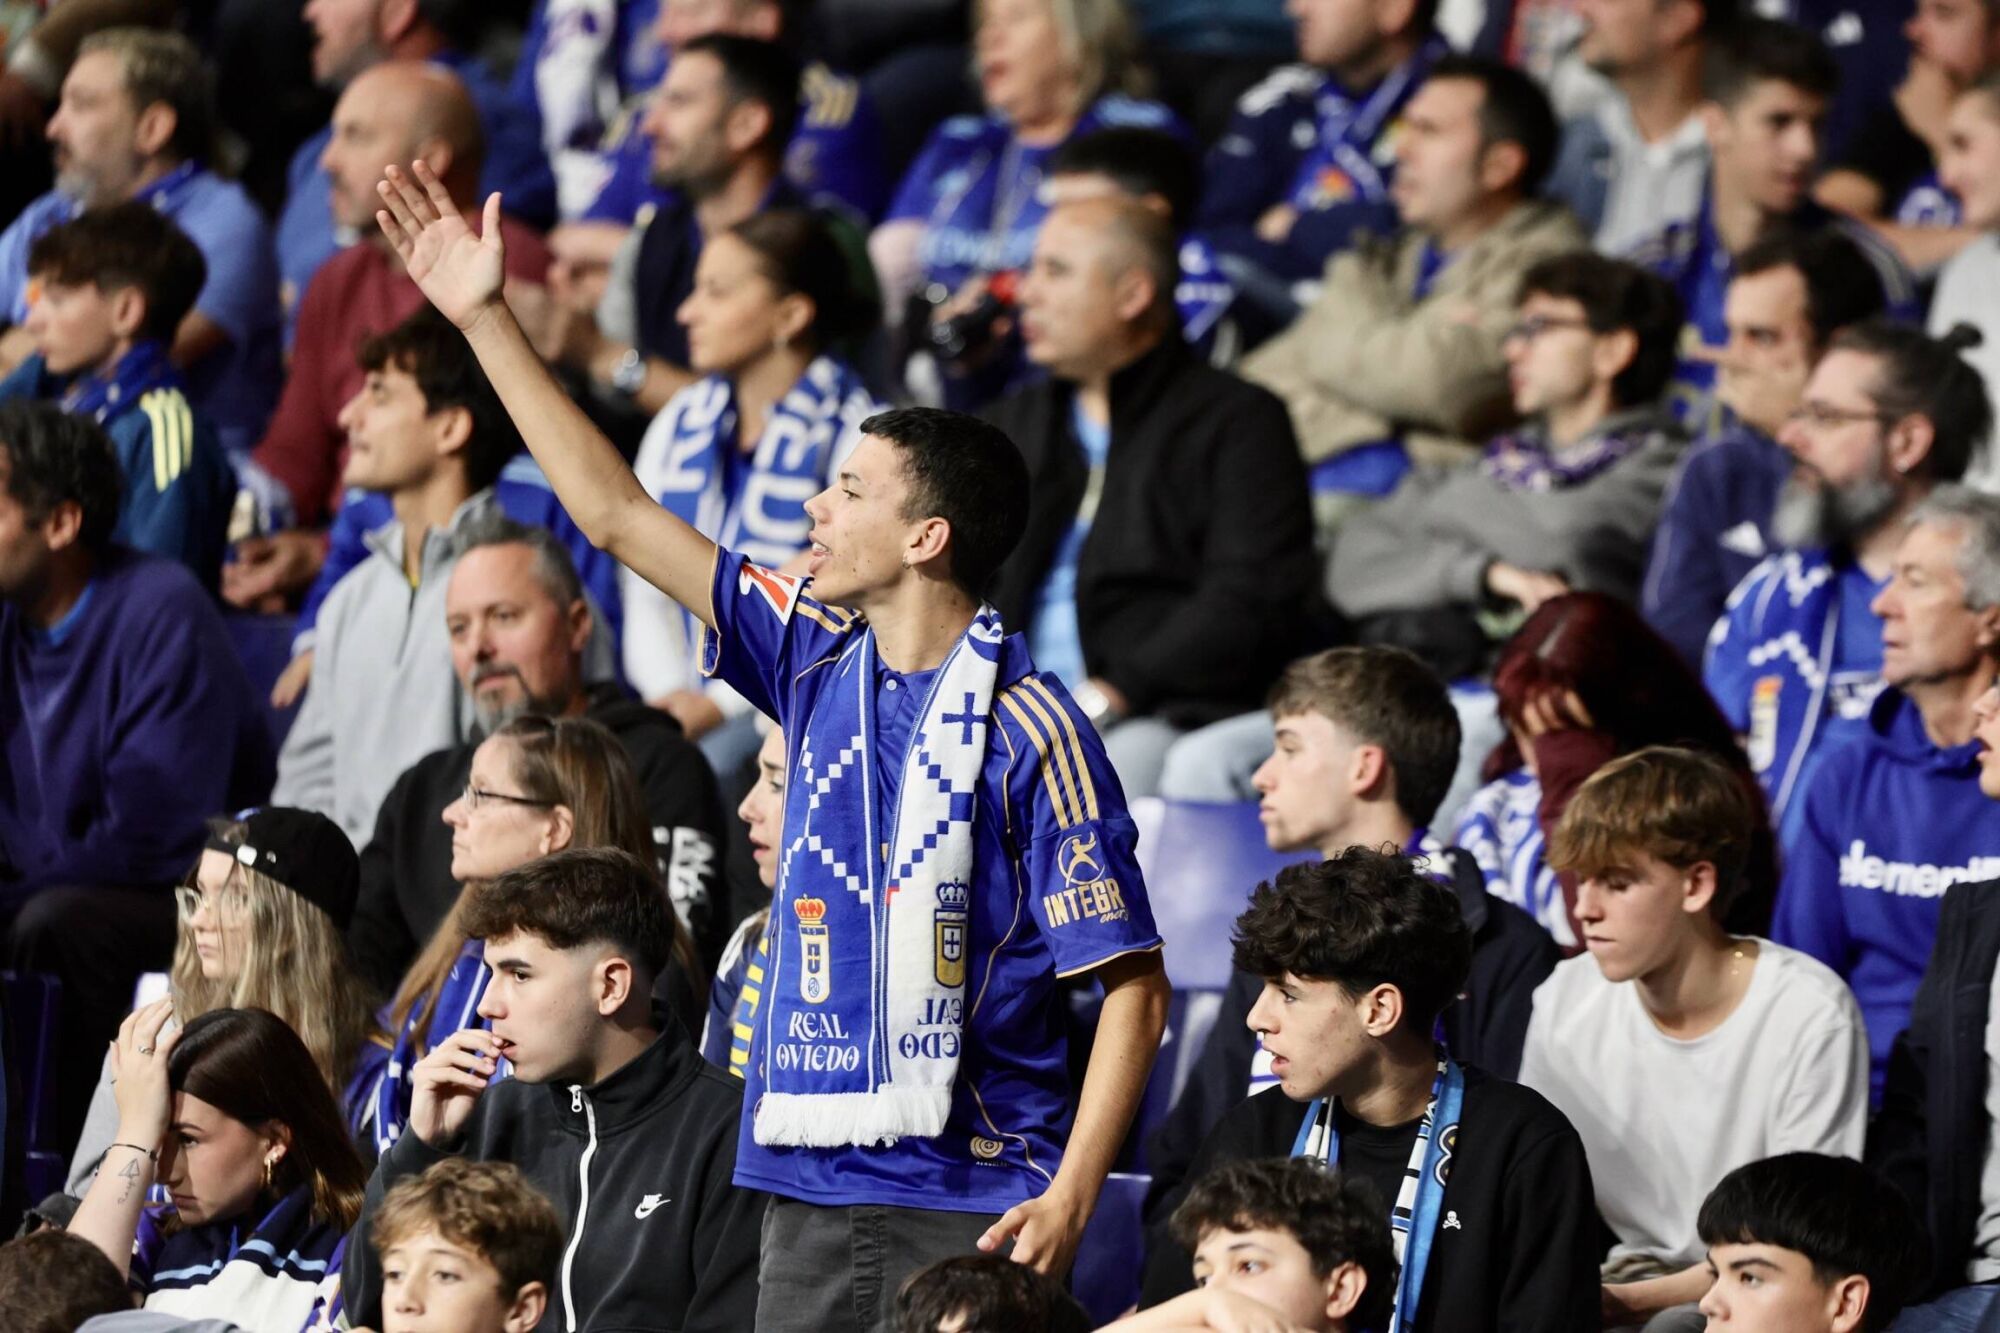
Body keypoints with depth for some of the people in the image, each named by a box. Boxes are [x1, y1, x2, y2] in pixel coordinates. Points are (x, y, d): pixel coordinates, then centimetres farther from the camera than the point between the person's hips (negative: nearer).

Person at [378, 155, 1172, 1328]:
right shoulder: (819, 660, 9)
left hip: (976, 1202, -6)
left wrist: (1069, 1200, -20)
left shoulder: (1029, 728, -9)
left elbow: (1133, 988, -10)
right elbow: (617, 515, 15)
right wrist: (484, 317, 14)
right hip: (814, 1187, 6)